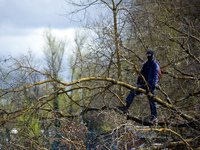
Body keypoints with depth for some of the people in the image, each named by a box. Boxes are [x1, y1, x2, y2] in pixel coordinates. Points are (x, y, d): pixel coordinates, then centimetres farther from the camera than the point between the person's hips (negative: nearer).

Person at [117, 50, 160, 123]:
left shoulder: (155, 65, -5)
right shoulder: (145, 64, 18)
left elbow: (156, 75, -17)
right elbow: (141, 74, 24)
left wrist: (154, 84, -29)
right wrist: (138, 82, 19)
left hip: (151, 85, -7)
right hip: (144, 84, 7)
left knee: (152, 101, -4)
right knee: (133, 92, -8)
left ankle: (154, 117, 2)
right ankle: (126, 107, -15)